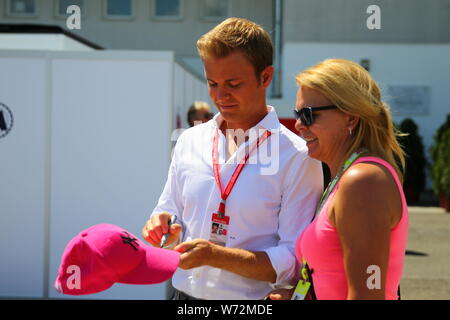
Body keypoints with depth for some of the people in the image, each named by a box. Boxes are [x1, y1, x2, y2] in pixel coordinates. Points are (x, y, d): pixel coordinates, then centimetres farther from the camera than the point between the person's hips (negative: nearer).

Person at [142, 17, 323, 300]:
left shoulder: (297, 157, -12)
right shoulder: (190, 142, 5)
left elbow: (294, 262, -16)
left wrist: (215, 255, -24)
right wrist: (163, 231, -7)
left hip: (254, 299, -4)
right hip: (186, 293, 4)